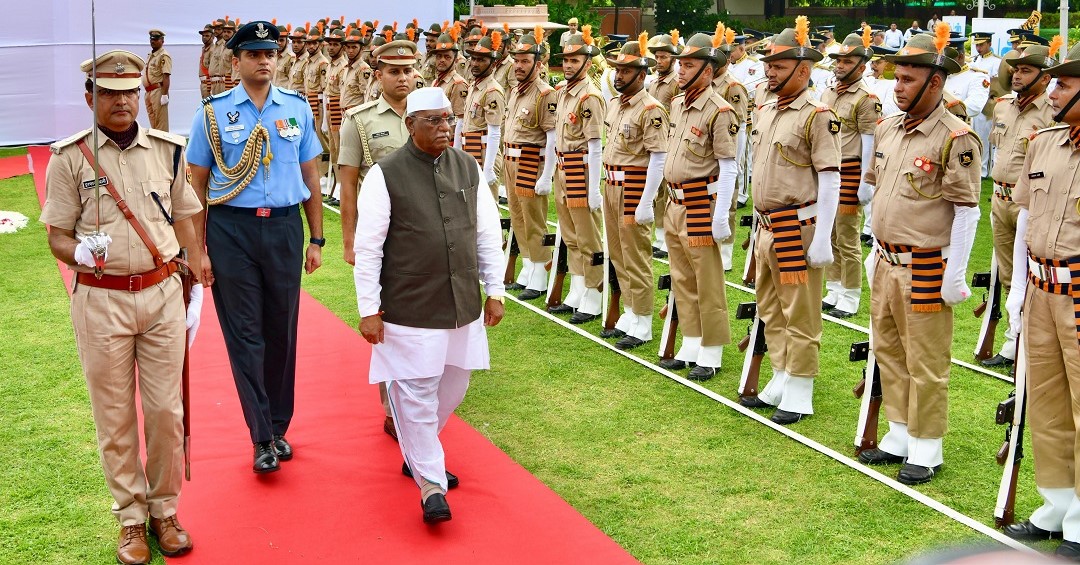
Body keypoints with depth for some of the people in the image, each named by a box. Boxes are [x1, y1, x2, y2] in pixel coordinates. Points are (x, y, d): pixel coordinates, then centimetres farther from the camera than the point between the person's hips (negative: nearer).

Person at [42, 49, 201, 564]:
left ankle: (164, 511, 23)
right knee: (114, 416, 7)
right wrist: (79, 252, -23)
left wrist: (196, 290, 8)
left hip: (162, 294, 2)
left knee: (166, 410, 6)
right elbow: (57, 236, 0)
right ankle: (130, 518, 22)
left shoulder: (167, 150, 5)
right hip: (100, 301, -1)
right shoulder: (69, 158, -2)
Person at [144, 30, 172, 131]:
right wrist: (147, 94, 20)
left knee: (160, 122, -8)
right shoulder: (150, 56, 19)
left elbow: (166, 77, -17)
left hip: (158, 91, -10)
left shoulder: (164, 56, -9)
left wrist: (164, 95, -23)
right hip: (149, 91, 10)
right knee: (152, 120, 15)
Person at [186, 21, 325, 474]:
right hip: (231, 230, -2)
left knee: (282, 331, 10)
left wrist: (316, 239, 9)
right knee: (245, 335, 1)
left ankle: (278, 427, 26)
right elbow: (198, 185, 2)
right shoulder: (213, 112, 0)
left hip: (284, 227, 2)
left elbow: (310, 175, 11)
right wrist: (198, 250, -2)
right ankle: (263, 438, 9)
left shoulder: (297, 108, 5)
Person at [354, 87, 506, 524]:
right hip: (410, 308, -5)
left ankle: (418, 456, 39)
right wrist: (369, 309, -9)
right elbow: (367, 247, -8)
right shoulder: (386, 175, -10)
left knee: (451, 389, 17)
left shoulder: (468, 168, 5)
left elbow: (488, 233, 12)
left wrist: (495, 290, 10)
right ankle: (431, 484, 12)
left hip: (463, 305, 6)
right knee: (416, 395, -1)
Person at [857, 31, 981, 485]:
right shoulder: (887, 130, 8)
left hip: (926, 270, -8)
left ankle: (926, 450, 16)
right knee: (888, 353, 17)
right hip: (885, 264, 8)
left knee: (926, 363, 2)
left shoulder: (955, 139, -15)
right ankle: (899, 437, 31)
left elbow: (967, 211, -15)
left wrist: (955, 274, -16)